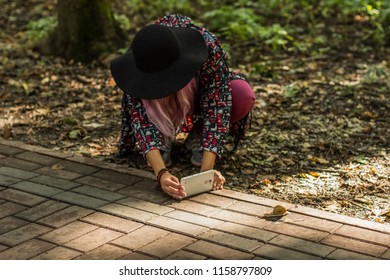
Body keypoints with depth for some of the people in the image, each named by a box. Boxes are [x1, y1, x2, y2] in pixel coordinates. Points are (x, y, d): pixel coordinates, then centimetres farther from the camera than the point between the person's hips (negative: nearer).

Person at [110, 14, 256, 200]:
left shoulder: (208, 46, -39)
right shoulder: (137, 64, -35)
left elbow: (216, 105, -40)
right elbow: (141, 117, -40)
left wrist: (206, 170, -50)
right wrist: (161, 173, -56)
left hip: (202, 98, -1)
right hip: (158, 109, 1)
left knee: (243, 96, -33)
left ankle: (198, 136, -6)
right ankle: (163, 137, -2)